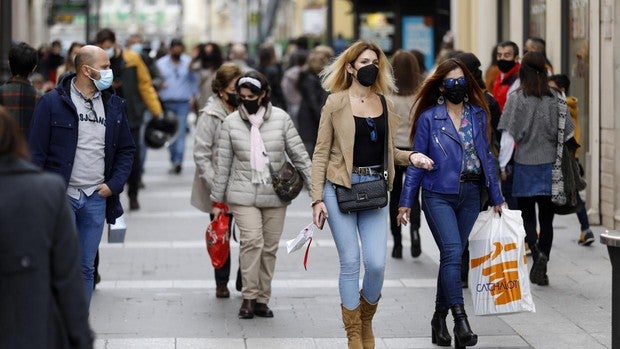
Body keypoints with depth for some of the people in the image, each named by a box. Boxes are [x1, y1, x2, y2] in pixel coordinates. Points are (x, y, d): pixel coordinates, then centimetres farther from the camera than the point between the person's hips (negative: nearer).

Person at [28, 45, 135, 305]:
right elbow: (37, 152, -5)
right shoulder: (52, 103, -5)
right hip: (61, 196, -4)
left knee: (86, 269, 8)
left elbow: (126, 150, 16)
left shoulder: (113, 105, 9)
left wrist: (114, 184, 2)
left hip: (96, 198, 4)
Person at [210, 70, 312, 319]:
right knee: (251, 241, -17)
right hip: (243, 195, -1)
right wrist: (217, 200, 5)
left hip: (275, 195, 1)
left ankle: (262, 299, 14)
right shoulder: (231, 123, 0)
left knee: (270, 247, 5)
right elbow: (223, 164, 4)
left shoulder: (281, 119, -2)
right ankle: (249, 297, -10)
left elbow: (299, 155, 1)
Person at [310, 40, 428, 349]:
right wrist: (317, 198, -7)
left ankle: (366, 320, 20)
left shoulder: (384, 105, 11)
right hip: (340, 187, -3)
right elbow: (321, 153, -1)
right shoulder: (336, 102, -1)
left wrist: (410, 157, 0)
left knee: (376, 263, -6)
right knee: (350, 263, -2)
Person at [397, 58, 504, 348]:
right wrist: (406, 202, 0)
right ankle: (460, 320, -22)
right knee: (453, 252, -18)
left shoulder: (478, 115, 8)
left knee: (452, 256, 9)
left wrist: (496, 197, 13)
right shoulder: (429, 118, -2)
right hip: (439, 196, -4)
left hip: (470, 196, 4)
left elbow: (486, 157, 13)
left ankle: (440, 318, 21)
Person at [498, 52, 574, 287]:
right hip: (550, 166, 2)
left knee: (527, 217, 9)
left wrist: (502, 165, -5)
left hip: (525, 165, -2)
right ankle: (541, 270, 9)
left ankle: (536, 252, -16)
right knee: (546, 220, 9)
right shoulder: (555, 100, -1)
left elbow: (509, 135, -11)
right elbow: (568, 133, 3)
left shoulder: (516, 99, -8)